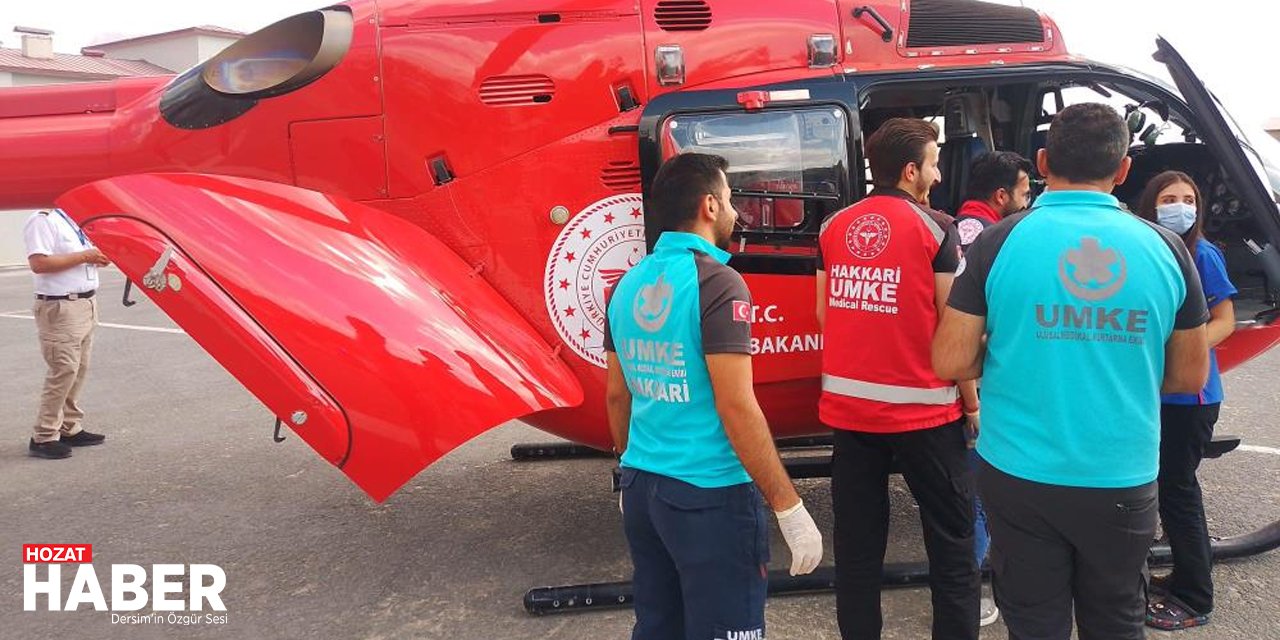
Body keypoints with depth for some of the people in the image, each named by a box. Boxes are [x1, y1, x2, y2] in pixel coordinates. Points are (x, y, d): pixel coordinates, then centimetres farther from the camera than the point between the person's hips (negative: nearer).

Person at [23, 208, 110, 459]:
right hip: (60, 308, -9)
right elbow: (38, 263, -24)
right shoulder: (42, 220, -14)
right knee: (64, 370, -9)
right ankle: (44, 437, 0)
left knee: (79, 369, 13)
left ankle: (71, 429, 23)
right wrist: (83, 256, -19)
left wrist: (98, 256, 5)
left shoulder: (71, 219, 15)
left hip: (85, 304, 9)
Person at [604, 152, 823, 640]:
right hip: (709, 495, -7)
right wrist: (789, 509, -14)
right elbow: (736, 407, -19)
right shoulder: (716, 282, -15)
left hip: (641, 487, 7)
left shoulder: (628, 285, 6)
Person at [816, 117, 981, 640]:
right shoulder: (934, 228, -7)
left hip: (847, 406, 4)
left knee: (857, 543, 12)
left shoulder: (834, 227, 6)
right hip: (921, 409, -4)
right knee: (951, 540, 10)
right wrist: (971, 401, 1)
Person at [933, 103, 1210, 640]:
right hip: (1123, 481, 2)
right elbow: (1190, 376, 7)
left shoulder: (998, 243, -9)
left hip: (1021, 476, -2)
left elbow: (951, 363, -9)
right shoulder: (1165, 249, -2)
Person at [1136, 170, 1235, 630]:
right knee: (1169, 485, 15)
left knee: (1177, 489, -1)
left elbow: (1225, 321, -8)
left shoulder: (1203, 254, -9)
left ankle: (1195, 600, 14)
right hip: (1152, 390, 6)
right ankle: (1184, 578, 31)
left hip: (1190, 394, -6)